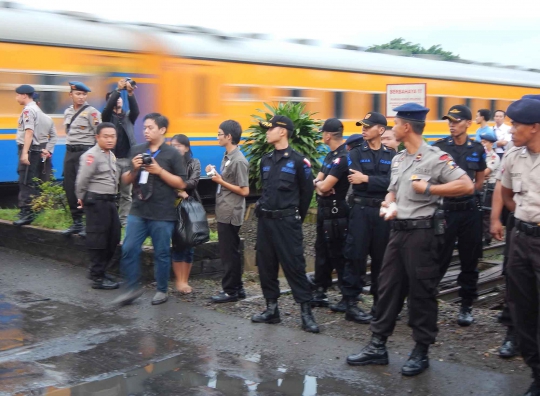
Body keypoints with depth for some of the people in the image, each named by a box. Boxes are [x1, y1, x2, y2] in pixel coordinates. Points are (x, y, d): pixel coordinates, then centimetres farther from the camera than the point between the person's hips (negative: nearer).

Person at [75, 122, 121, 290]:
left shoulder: (111, 155, 14)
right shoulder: (91, 155, -15)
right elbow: (81, 181, -17)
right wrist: (82, 199, -6)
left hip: (109, 201, 9)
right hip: (96, 201, -9)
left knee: (113, 238, 14)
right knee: (98, 239, -3)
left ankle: (100, 270, 28)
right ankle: (97, 277, 5)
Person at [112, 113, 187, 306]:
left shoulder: (172, 154, -3)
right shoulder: (136, 150, 9)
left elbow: (181, 183, -6)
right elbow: (126, 180, 14)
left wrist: (160, 171, -15)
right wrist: (133, 169, -7)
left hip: (162, 214, -4)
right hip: (138, 211, 4)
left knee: (161, 253, 5)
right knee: (128, 249, 0)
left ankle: (161, 290, 20)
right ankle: (132, 288, 14)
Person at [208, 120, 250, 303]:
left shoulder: (239, 160, -17)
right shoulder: (227, 156, 10)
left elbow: (244, 191, -19)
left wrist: (220, 181, -17)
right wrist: (215, 173, 3)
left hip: (231, 214, -9)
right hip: (224, 212, 9)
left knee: (229, 253, -1)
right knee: (230, 252, 15)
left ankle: (231, 291, 8)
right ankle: (236, 288, 23)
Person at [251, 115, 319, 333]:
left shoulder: (298, 161, -8)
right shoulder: (265, 160, 11)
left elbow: (307, 191, 0)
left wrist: (296, 217, 6)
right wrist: (264, 208, 16)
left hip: (286, 222, -7)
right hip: (265, 220, 7)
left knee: (294, 266, -7)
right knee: (265, 265, 9)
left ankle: (306, 312, -3)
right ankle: (272, 309, 18)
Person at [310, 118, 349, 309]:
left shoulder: (343, 157, -18)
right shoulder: (331, 155, 14)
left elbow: (325, 186, -23)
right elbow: (318, 181, 11)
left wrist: (319, 183, -1)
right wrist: (320, 184, -12)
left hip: (336, 213, -10)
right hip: (324, 210, 10)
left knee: (338, 254, -4)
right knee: (322, 250, 13)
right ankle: (320, 292, 22)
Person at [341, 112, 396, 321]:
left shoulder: (391, 155, 6)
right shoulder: (356, 153, 3)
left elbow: (392, 182, -10)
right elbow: (356, 180, -11)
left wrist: (366, 179, -14)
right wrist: (379, 182, -9)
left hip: (383, 211, 2)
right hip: (361, 210, -2)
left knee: (381, 257, 10)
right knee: (356, 256, -2)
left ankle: (379, 300, 22)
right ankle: (351, 303, 3)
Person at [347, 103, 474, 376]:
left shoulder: (436, 157, -13)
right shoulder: (398, 159, 12)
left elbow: (466, 186, -19)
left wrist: (428, 188, -19)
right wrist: (389, 205, -1)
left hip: (422, 232, -8)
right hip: (398, 230, 8)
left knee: (421, 292, 2)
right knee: (388, 287, 10)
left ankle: (421, 352, 15)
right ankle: (377, 346, 19)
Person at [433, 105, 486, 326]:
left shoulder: (477, 149, 5)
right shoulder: (439, 147, -4)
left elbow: (479, 181, 13)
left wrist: (466, 193, -1)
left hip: (470, 210, 3)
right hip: (444, 209, -3)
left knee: (469, 260, 9)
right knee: (438, 259, 0)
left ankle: (466, 306, 19)